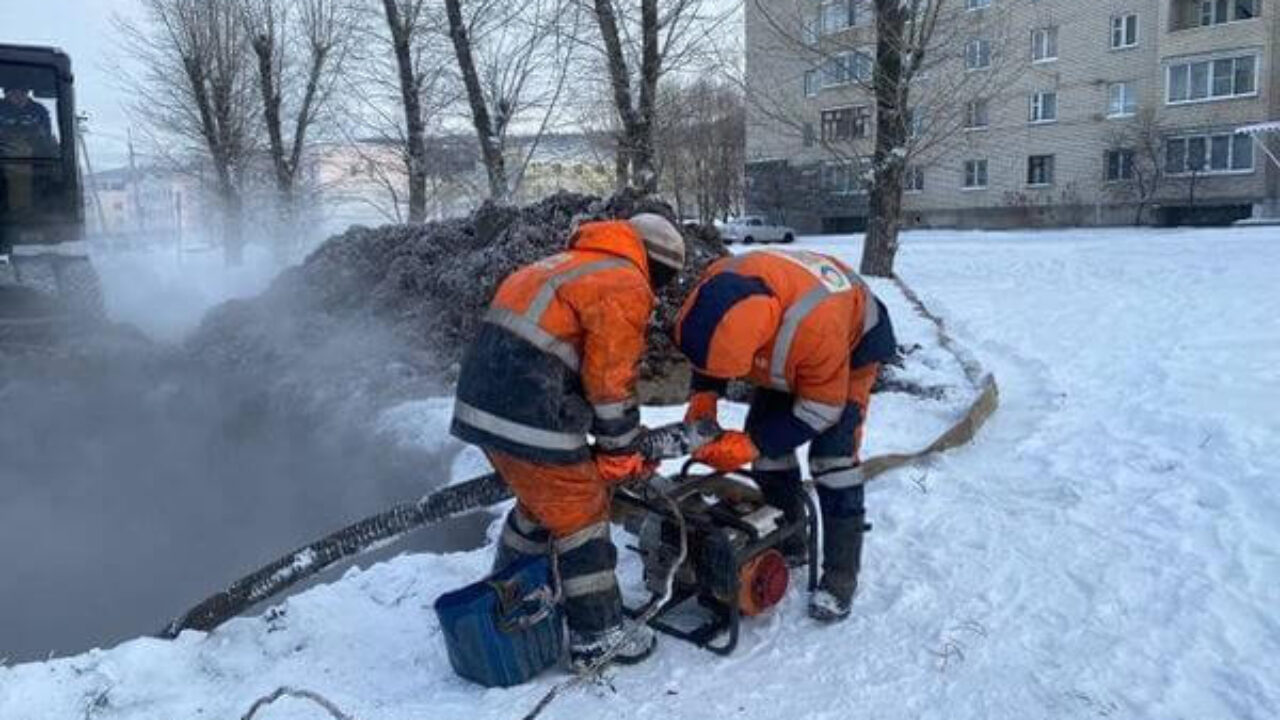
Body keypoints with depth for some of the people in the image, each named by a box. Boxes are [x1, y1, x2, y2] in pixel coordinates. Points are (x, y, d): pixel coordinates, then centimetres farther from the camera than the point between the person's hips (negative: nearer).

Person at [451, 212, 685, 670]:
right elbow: (611, 383, -9)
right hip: (527, 419, -9)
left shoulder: (576, 264, 23)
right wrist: (621, 453, 5)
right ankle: (597, 637, 16)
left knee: (539, 503, 26)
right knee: (582, 517, 5)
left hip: (481, 400, 10)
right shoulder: (626, 288, -7)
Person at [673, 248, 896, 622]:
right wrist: (704, 393, -22)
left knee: (832, 456, -16)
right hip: (787, 348, 6)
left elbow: (822, 407, -30)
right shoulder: (718, 283, -32)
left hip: (853, 342, -6)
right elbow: (713, 340, -8)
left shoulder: (816, 326, -47)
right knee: (767, 443, 0)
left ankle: (841, 576, -5)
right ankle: (788, 546, 16)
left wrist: (753, 445, -33)